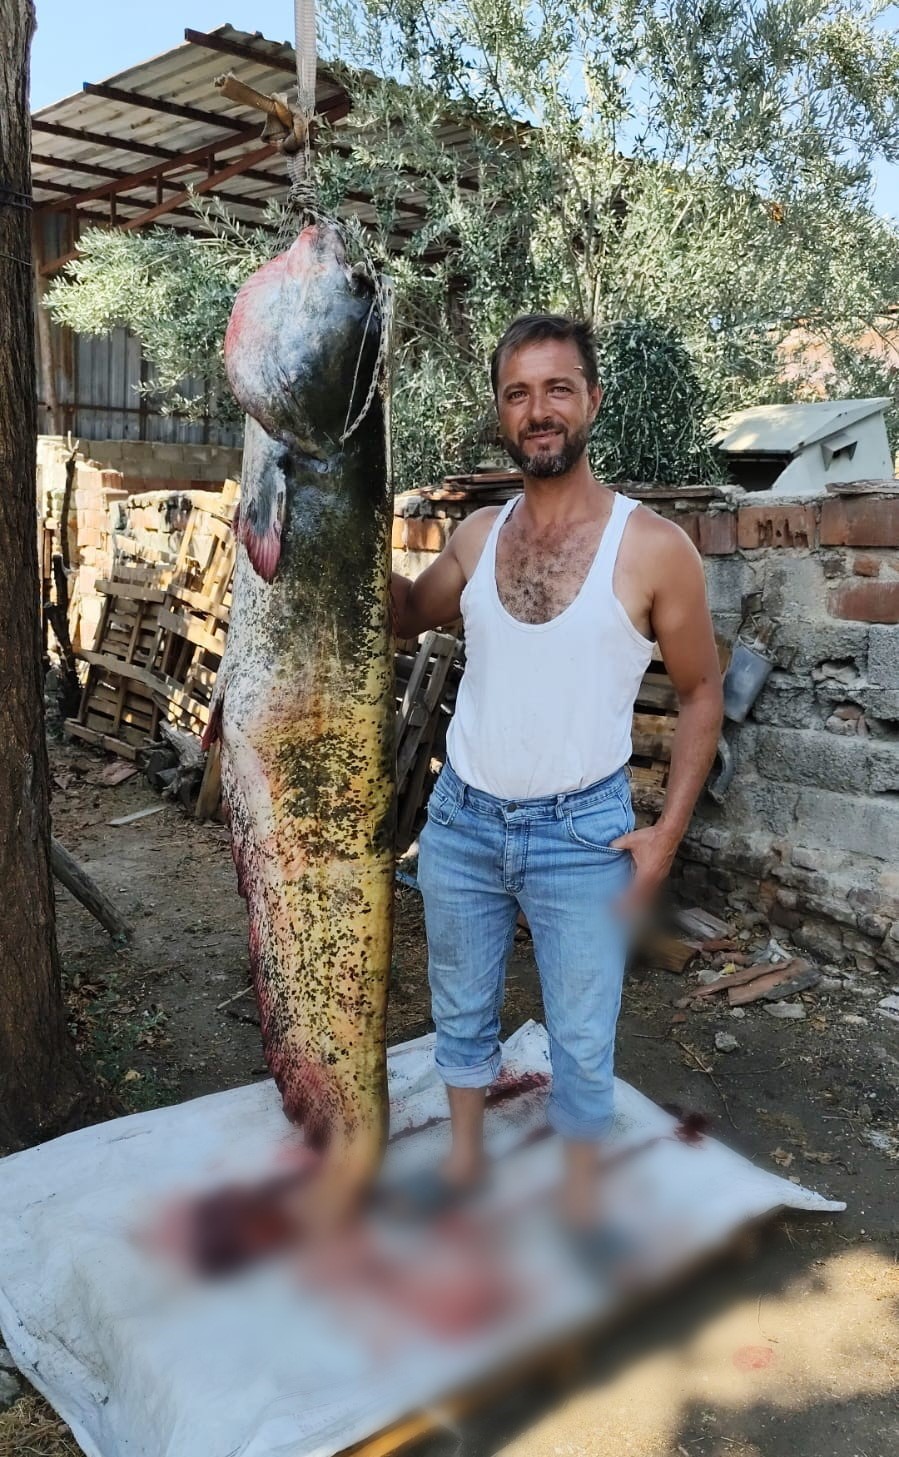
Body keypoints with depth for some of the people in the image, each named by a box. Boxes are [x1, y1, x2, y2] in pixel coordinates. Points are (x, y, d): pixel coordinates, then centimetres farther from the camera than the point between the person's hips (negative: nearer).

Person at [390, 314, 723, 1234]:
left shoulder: (653, 547, -11)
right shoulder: (477, 535, 0)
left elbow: (700, 690, -2)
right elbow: (408, 620, 18)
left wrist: (668, 830, -8)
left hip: (581, 833, -3)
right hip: (460, 821, 4)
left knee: (581, 1042, 11)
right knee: (461, 1010, 20)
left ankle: (579, 1206, 34)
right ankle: (465, 1157, 43)